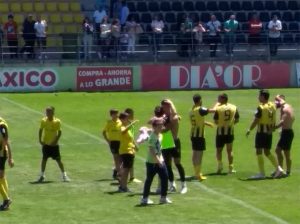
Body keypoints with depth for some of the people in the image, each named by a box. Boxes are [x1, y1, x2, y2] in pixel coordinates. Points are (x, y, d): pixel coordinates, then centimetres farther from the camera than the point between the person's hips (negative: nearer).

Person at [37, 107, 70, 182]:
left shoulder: (57, 121, -11)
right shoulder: (43, 121, -6)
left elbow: (59, 132, -5)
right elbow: (40, 130, 4)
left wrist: (56, 141, -14)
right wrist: (40, 140, -4)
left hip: (54, 144, -2)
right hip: (45, 144, 2)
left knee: (58, 159, 0)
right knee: (44, 159, 5)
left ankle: (64, 175, 9)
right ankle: (42, 175, 16)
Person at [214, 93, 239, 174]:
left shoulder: (218, 108, -12)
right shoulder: (234, 107, -1)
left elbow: (216, 121, -12)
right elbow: (237, 120, 2)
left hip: (220, 131, -3)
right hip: (230, 131, 3)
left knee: (219, 150, 12)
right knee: (229, 150, 10)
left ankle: (220, 164, -3)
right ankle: (231, 168, 8)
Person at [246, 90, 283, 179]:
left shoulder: (261, 107, -15)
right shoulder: (272, 106, 6)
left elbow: (256, 121, -14)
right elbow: (274, 120, 14)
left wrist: (249, 130, -5)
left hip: (261, 132, -7)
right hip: (269, 132, 7)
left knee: (259, 152, 0)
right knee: (267, 152, 17)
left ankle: (262, 173, 0)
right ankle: (278, 168, 8)